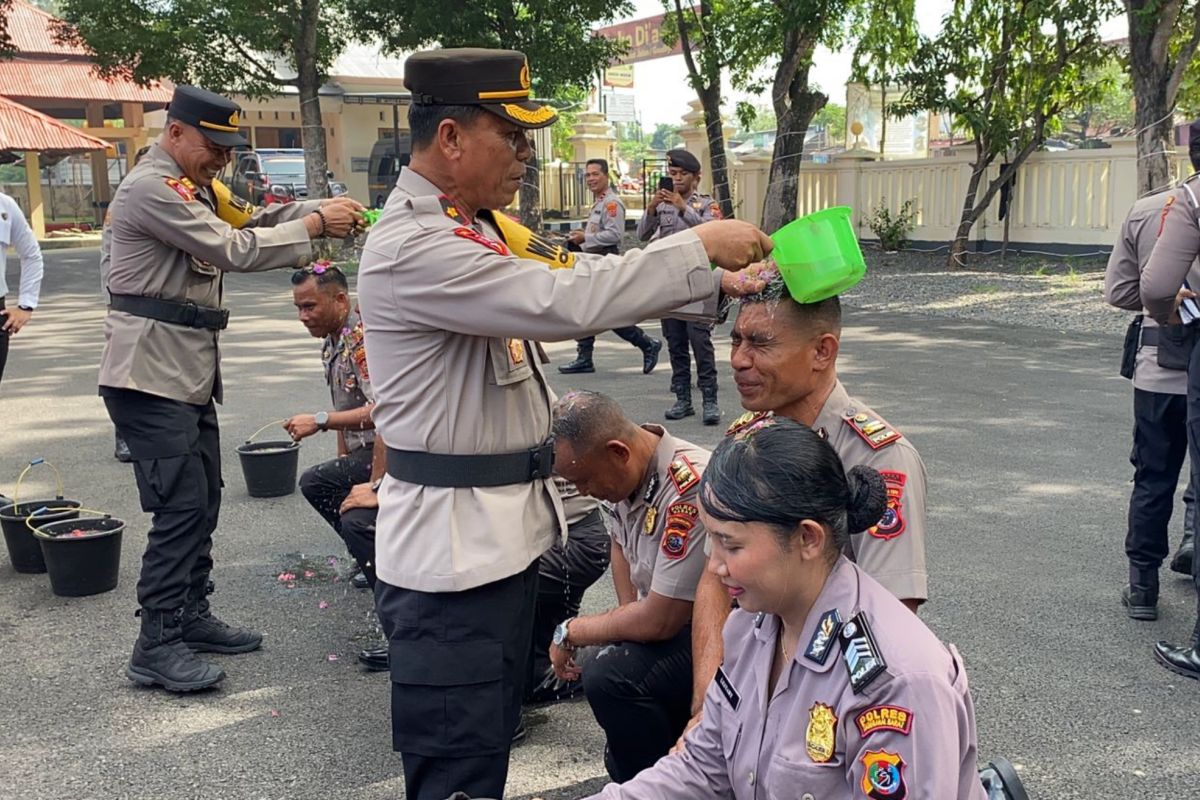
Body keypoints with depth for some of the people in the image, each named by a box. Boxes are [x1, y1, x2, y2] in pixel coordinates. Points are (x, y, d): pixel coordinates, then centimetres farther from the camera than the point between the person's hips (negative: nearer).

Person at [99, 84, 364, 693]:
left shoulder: (191, 188, 19)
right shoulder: (150, 189, -14)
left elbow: (248, 222, 16)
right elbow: (234, 250, -20)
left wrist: (319, 208, 0)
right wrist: (314, 225, -12)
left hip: (190, 370, 10)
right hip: (151, 373, -10)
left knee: (202, 500, 14)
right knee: (182, 505, -11)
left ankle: (192, 617, 25)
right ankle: (156, 648, -4)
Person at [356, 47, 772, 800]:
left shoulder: (485, 226, 9)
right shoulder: (410, 247, -22)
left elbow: (587, 276, 10)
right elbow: (566, 302, -29)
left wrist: (717, 282, 0)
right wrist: (699, 246, -19)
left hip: (508, 524, 10)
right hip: (453, 539, -10)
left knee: (494, 737, 23)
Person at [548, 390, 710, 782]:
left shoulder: (691, 487, -31)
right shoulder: (627, 470, -4)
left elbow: (658, 621, -27)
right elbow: (620, 541, 20)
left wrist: (571, 632, -12)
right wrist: (630, 623, 6)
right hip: (668, 619, 9)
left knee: (609, 678, -30)